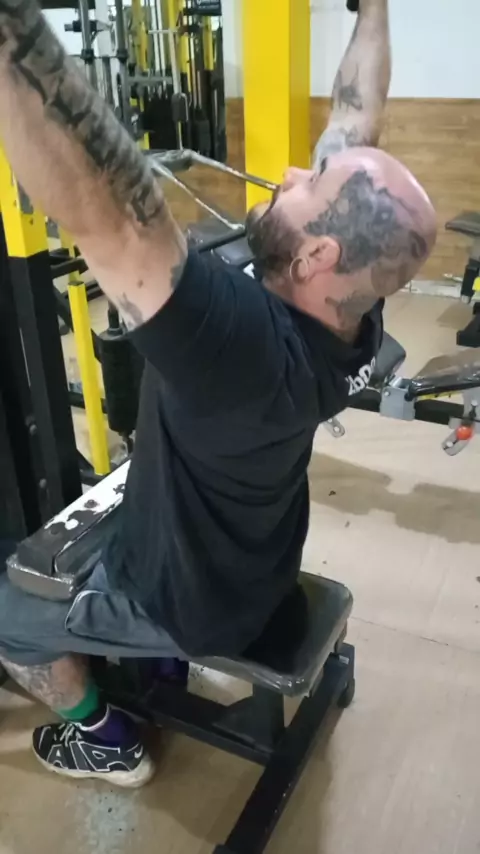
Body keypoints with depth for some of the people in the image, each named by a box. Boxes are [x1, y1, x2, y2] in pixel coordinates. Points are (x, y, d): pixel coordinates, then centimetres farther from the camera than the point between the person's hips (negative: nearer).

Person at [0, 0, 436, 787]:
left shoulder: (245, 342, -44)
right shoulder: (351, 308, -21)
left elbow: (105, 215, -57)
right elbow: (355, 125, -11)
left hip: (193, 598, -6)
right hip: (259, 561, 7)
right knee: (124, 496, 34)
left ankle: (101, 738, 33)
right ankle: (155, 654, 47)